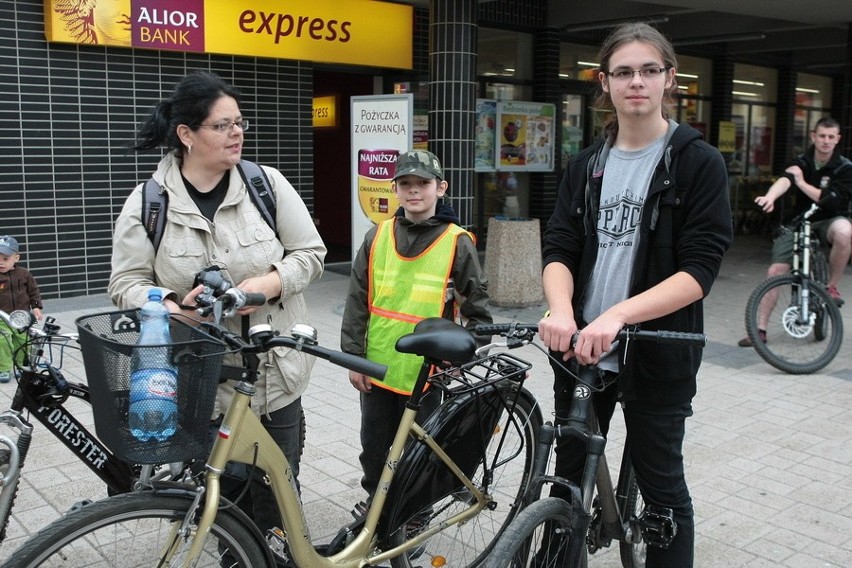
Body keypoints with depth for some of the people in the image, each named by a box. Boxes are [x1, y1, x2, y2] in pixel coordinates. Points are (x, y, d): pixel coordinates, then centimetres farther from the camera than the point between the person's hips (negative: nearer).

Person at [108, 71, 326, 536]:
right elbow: (127, 282, 0)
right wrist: (171, 308, -20)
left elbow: (311, 253, 2)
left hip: (276, 372, 1)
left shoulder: (268, 183, -2)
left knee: (277, 492, 10)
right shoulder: (147, 202, -3)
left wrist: (269, 283, -17)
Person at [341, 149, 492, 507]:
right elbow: (357, 302, 5)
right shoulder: (377, 237, 2)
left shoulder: (457, 242, -6)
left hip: (427, 371, -3)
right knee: (374, 444, 18)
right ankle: (375, 499, 42)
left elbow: (478, 311, 0)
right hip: (377, 368, 3)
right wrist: (353, 357, 3)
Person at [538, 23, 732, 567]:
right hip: (582, 350, 4)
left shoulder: (699, 162, -6)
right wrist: (561, 310, -21)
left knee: (662, 485, 9)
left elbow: (699, 270, -14)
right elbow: (559, 249, 0)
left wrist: (618, 314, -28)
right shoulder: (587, 165, 8)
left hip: (657, 356, -4)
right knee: (568, 478, 15)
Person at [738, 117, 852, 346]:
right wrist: (770, 197, -50)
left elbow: (833, 201, -20)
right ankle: (760, 329, 0)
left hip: (829, 221, -2)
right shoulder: (802, 162, -5)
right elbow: (785, 179, -28)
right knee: (775, 271, -11)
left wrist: (802, 183, -19)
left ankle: (832, 286, -15)